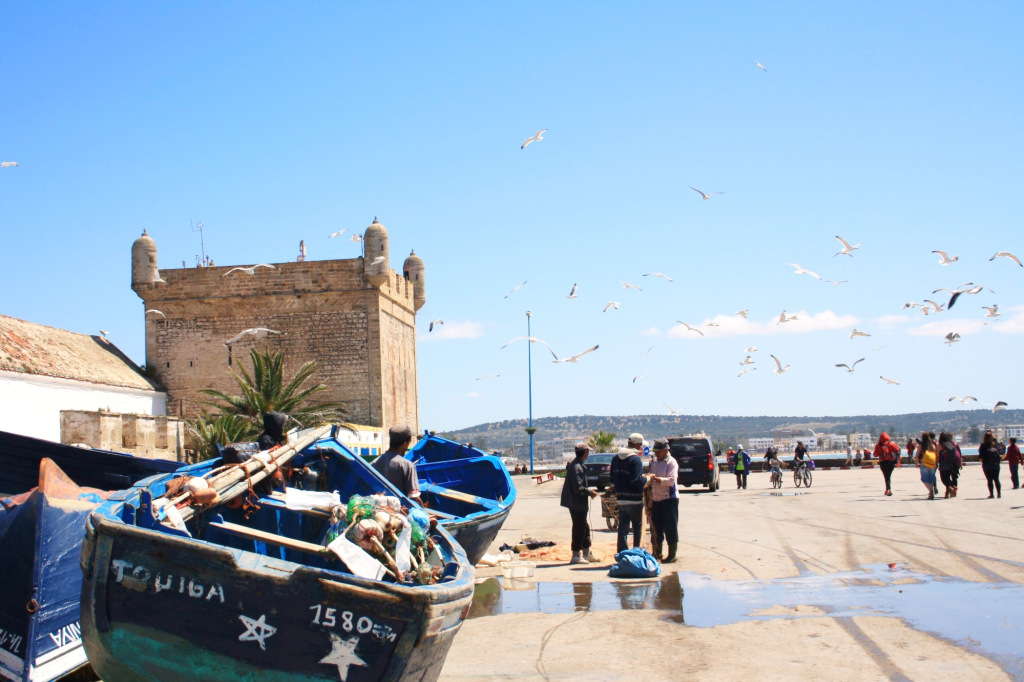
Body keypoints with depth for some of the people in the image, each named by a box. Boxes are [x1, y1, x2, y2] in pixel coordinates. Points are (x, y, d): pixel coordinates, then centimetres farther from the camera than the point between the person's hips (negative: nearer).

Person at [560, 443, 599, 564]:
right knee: (579, 528, -2)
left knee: (584, 527, 18)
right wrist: (591, 492, -13)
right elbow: (578, 488, -25)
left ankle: (587, 552, 28)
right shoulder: (577, 467, -22)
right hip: (577, 503, -11)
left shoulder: (574, 465, 12)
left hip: (577, 503, 11)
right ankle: (576, 555, 5)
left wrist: (589, 491, 14)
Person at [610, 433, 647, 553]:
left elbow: (612, 479, 12)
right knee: (637, 528, 9)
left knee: (622, 528, 9)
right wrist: (647, 478, -5)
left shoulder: (615, 458, 8)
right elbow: (638, 481, -22)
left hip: (620, 499, 6)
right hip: (634, 500, -6)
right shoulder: (635, 459, -16)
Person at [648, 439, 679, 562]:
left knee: (670, 528, -3)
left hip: (669, 498, -7)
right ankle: (657, 553, 22)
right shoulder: (654, 462, 14)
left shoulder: (671, 462, -10)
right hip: (656, 499, 8)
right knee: (656, 527, 12)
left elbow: (672, 480, -23)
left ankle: (672, 555, 4)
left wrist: (656, 479, -32)